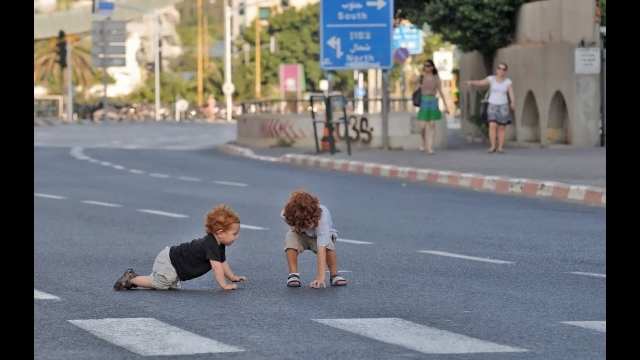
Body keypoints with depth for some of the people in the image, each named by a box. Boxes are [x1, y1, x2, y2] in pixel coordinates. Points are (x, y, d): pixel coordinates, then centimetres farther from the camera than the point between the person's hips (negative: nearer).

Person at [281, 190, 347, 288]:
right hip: (301, 237, 2)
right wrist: (293, 226, -24)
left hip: (319, 236, -2)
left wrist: (320, 276, -53)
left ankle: (334, 276, -13)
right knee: (290, 236, -32)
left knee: (329, 244, -35)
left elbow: (321, 249, -48)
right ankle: (293, 275, -22)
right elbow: (283, 215, -4)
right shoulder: (290, 212, -33)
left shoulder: (322, 220, -42)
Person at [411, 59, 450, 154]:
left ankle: (430, 147, -1)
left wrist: (445, 106, 3)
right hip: (424, 102, 0)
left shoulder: (436, 78, 3)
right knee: (422, 126, -5)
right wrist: (422, 72, -9)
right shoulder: (421, 77, 3)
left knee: (432, 125, -2)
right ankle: (424, 142, 22)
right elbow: (413, 81, -19)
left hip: (433, 102, 0)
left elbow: (440, 92, 5)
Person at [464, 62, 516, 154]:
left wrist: (513, 103, -35)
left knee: (501, 128, 2)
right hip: (492, 106, 0)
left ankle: (500, 148, 11)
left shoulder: (508, 82, -3)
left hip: (503, 107, 0)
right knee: (492, 126, -14)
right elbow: (480, 82, -17)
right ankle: (493, 147, -7)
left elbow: (512, 94, -14)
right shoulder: (491, 79, -4)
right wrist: (471, 83, -38)